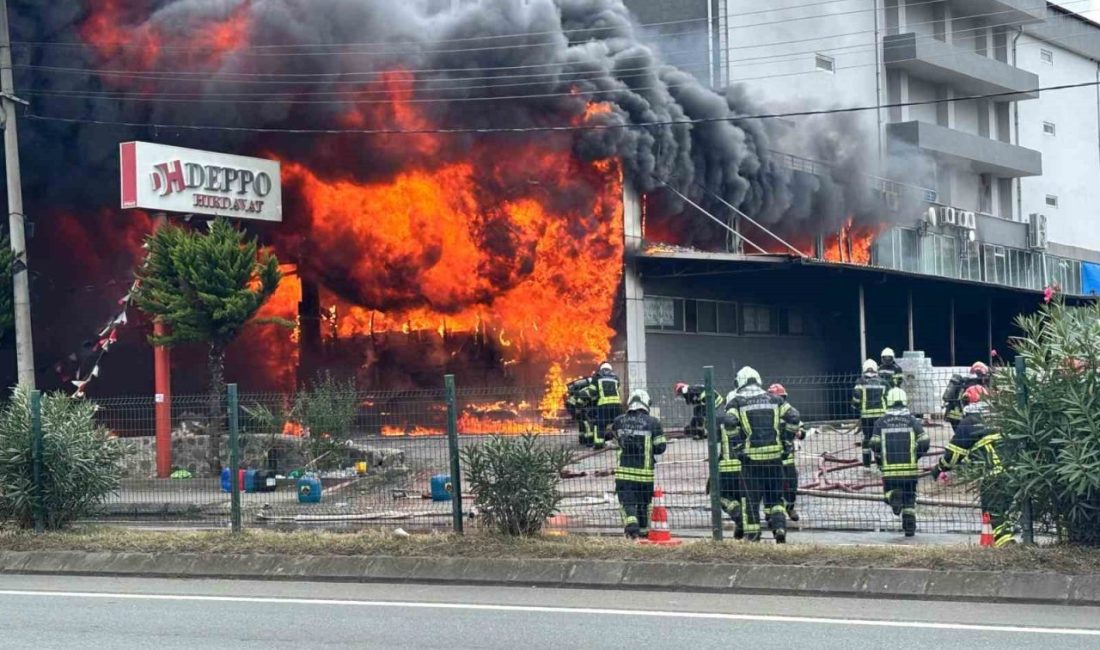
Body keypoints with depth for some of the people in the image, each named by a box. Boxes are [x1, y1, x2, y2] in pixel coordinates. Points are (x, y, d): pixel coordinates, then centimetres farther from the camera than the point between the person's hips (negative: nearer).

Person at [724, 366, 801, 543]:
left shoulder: (736, 400, 3)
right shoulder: (773, 399, 11)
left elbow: (730, 422, -14)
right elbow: (793, 416, 1)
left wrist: (736, 446, -5)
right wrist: (787, 441, 7)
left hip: (751, 455, -2)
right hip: (775, 454, 2)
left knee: (752, 496, 6)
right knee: (775, 495, 13)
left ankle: (752, 535, 6)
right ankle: (780, 526, -4)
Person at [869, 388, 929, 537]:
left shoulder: (881, 422, 4)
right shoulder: (913, 420, 3)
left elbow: (875, 445, -3)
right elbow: (924, 442, -4)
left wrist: (879, 460, 15)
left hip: (889, 468, 0)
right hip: (910, 468, 0)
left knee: (889, 491, 18)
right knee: (910, 497, 15)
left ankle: (893, 496, -16)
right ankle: (909, 527, 9)